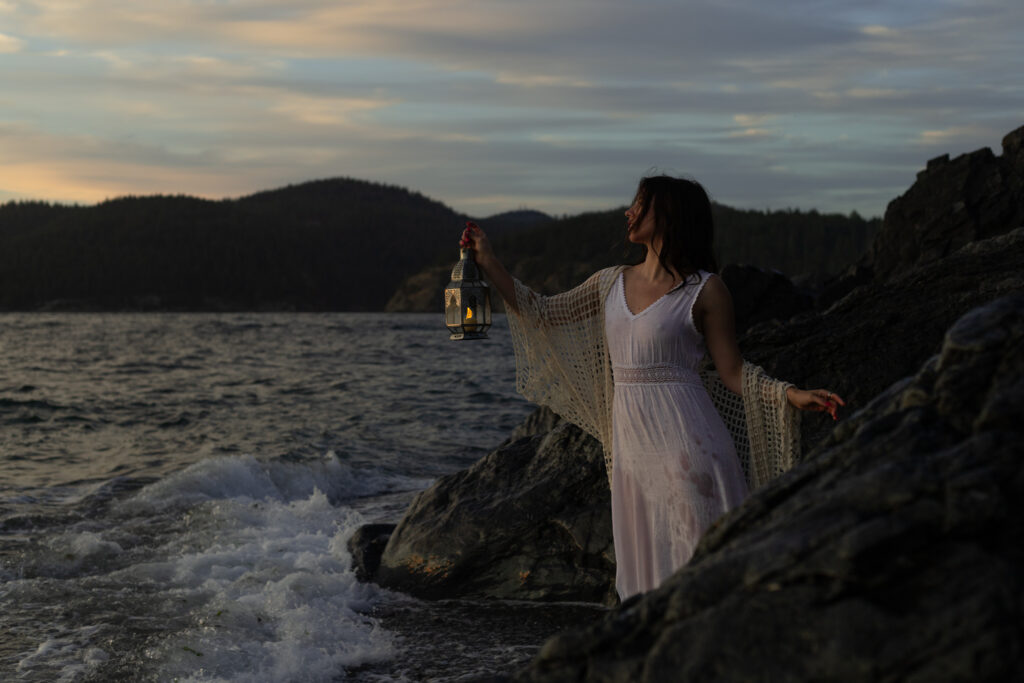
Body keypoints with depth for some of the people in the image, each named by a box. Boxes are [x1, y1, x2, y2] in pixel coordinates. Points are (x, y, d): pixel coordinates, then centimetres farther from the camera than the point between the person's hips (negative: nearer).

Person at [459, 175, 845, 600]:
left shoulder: (704, 289, -4)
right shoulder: (611, 283, 12)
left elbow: (731, 371, -2)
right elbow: (542, 314, 15)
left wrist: (791, 395, -15)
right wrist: (487, 262, 12)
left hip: (684, 440, -6)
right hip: (631, 444, 6)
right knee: (646, 563, 9)